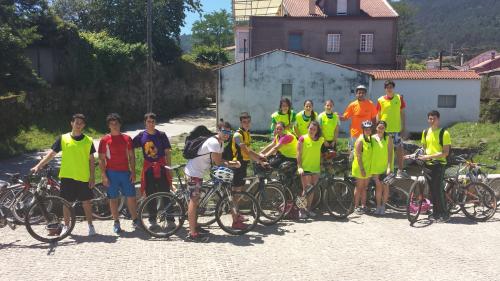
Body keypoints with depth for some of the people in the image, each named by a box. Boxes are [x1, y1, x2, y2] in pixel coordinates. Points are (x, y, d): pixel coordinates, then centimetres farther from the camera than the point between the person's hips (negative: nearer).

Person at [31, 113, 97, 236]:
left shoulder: (88, 140, 2)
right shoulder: (63, 138, 1)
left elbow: (91, 160, 4)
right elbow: (51, 153, 1)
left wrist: (92, 177, -1)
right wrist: (38, 166, -9)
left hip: (84, 177, 0)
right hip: (67, 176, 0)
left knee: (86, 202, 5)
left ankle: (90, 225, 18)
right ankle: (66, 226, 23)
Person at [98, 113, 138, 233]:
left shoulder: (127, 138, 7)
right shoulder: (104, 140, 1)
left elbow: (131, 156, 8)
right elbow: (101, 159, 1)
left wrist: (133, 172, 1)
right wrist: (103, 175, -6)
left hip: (125, 172, 2)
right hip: (111, 173, -1)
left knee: (131, 197, 2)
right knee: (113, 198, 4)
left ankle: (135, 220, 14)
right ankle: (116, 222, 16)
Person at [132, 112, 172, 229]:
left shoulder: (161, 135, 1)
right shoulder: (141, 136, 3)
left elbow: (167, 153, 2)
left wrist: (168, 168, -3)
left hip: (161, 167, -1)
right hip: (148, 168, 1)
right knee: (150, 196, 6)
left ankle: (170, 219, 7)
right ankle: (152, 220, 17)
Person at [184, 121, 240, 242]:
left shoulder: (220, 143, 9)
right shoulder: (213, 142, -22)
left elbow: (219, 160, 10)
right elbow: (218, 162, -23)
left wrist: (231, 163, -6)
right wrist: (231, 164, -10)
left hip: (198, 172, 10)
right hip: (193, 172, -10)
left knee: (196, 200, 18)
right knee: (194, 200, -9)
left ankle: (195, 226, 30)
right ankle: (192, 234, -6)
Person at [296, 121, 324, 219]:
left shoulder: (321, 140, 6)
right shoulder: (303, 139, -6)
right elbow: (298, 154, -7)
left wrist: (321, 165, 12)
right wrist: (299, 167, -13)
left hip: (316, 168, 5)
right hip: (305, 168, -4)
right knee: (306, 189, -8)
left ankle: (308, 209, 21)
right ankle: (301, 210, 3)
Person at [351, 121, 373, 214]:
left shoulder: (370, 139, 10)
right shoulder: (360, 140, -14)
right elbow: (358, 156, -18)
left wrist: (371, 167, 14)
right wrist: (362, 169, -21)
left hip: (368, 167, 7)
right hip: (360, 168, -7)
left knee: (364, 187, 12)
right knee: (359, 187, 0)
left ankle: (363, 205, 20)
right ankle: (356, 206, 7)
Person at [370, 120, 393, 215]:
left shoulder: (388, 138, -1)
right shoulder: (372, 138, 3)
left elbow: (390, 153, -5)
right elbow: (370, 152, 6)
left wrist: (389, 166, -12)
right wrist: (370, 166, 3)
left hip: (385, 167, -1)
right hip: (375, 167, 1)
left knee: (385, 187, 3)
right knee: (378, 186, 7)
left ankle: (383, 206, 13)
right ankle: (378, 206, 14)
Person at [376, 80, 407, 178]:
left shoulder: (399, 98, 2)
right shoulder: (381, 100, 1)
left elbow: (402, 113, 6)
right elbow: (378, 115, 6)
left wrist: (403, 128, 2)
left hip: (397, 129, 0)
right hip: (384, 129, 0)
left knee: (400, 149, 0)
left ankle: (400, 170, 11)